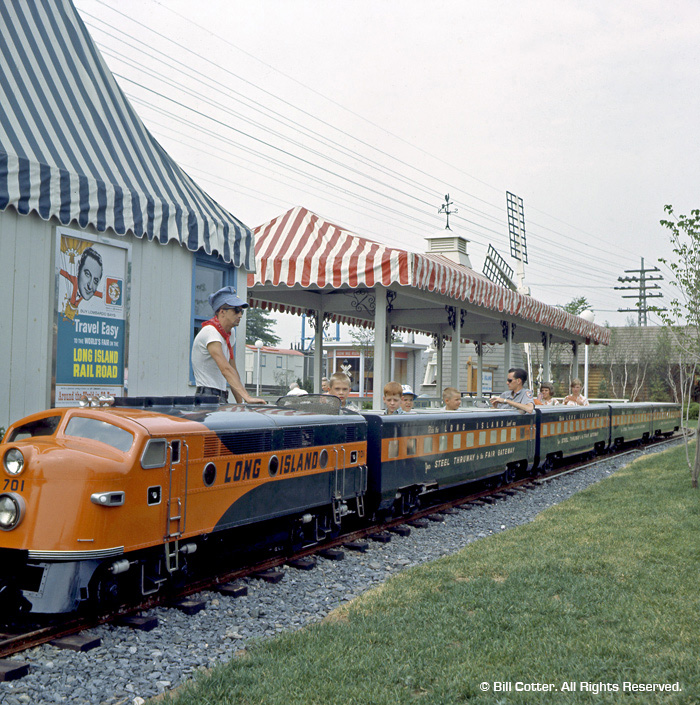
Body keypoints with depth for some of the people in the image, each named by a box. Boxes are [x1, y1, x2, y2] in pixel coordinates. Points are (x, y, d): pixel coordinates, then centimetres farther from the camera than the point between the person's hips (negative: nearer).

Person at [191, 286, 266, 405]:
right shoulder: (210, 332, -15)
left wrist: (241, 403, 7)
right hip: (208, 397, -8)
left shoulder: (231, 333, 14)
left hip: (221, 399, 8)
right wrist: (247, 397, -35)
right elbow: (226, 369, -27)